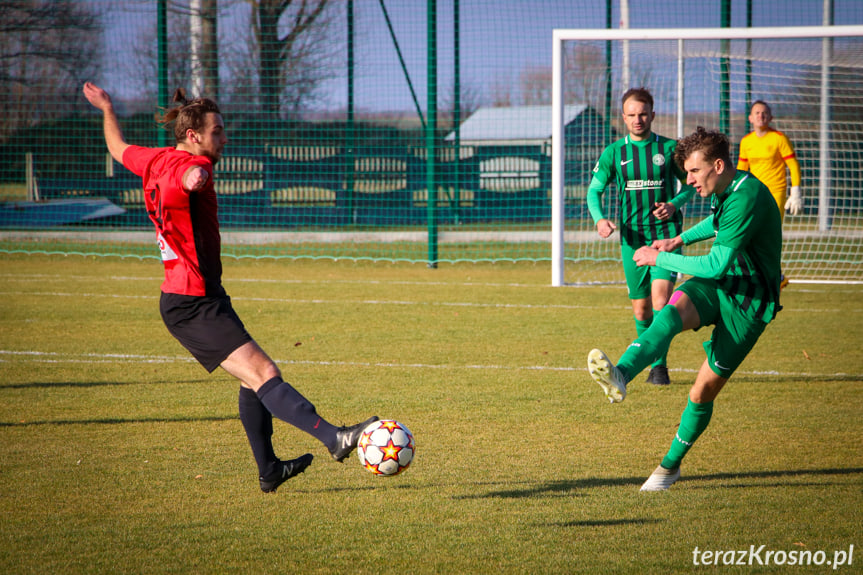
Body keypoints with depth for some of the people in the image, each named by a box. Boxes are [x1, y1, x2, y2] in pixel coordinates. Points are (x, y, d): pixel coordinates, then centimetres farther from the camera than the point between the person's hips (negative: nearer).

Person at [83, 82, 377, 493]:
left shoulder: (156, 160, 9)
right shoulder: (191, 164, -18)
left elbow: (118, 148, 29)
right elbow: (192, 175, -44)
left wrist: (107, 110, 46)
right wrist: (195, 179, -66)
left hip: (185, 300, 11)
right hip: (194, 304, -11)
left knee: (254, 376, 21)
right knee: (263, 375, -22)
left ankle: (268, 470, 29)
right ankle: (334, 438, -35)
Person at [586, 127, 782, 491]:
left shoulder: (747, 198, -25)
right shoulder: (728, 191, 5)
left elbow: (716, 265, -27)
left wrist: (659, 259, -17)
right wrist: (679, 240, 19)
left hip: (748, 303, -7)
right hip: (718, 284, 7)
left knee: (705, 390, -4)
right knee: (670, 314, -28)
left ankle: (672, 463, 17)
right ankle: (620, 374, -54)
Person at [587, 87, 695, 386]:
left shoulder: (669, 148, 1)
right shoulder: (614, 153, 4)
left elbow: (690, 184, 12)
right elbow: (594, 190, 7)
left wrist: (675, 204, -9)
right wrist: (599, 219, -12)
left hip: (666, 232, -2)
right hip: (632, 236, 2)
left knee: (661, 297, -20)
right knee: (641, 308, 6)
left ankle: (660, 364, -13)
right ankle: (652, 361, 27)